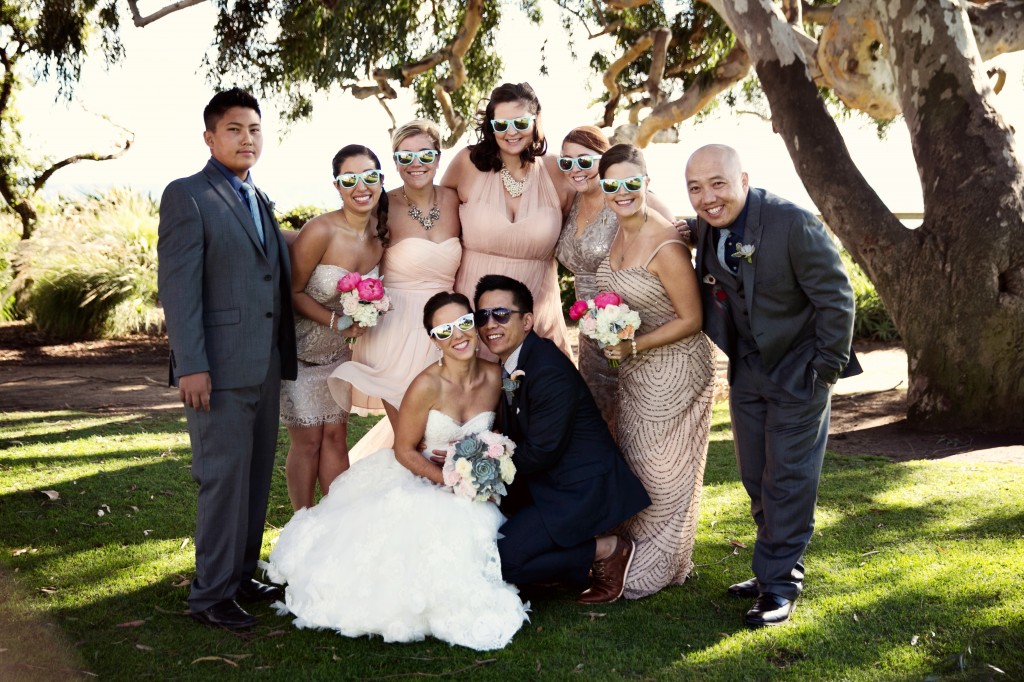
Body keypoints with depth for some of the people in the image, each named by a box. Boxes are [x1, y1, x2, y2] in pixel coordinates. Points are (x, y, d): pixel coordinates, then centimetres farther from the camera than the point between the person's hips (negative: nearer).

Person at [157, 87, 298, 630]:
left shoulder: (260, 202, 18)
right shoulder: (187, 196, -4)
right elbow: (177, 287, -12)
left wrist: (283, 357, 11)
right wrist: (190, 366, -19)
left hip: (265, 366, 7)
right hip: (219, 368, -7)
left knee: (256, 477, 12)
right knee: (223, 478, -3)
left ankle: (241, 577, 24)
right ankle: (212, 594, 8)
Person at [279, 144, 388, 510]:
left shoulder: (382, 233, -5)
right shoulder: (320, 231, -24)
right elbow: (293, 291, -15)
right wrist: (336, 322, -25)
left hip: (340, 351, 5)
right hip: (302, 350, -5)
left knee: (336, 436, 11)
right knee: (307, 441, 3)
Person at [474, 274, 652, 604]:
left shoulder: (549, 372, -22)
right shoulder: (510, 364, 6)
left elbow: (542, 452, -21)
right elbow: (516, 437, 10)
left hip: (582, 488, -10)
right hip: (547, 484, 10)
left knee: (502, 558, -18)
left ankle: (607, 550, -3)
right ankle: (585, 544, 12)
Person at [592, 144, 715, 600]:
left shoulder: (665, 246, -25)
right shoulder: (620, 233, 0)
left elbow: (691, 319, -19)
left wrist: (634, 346, -22)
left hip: (674, 368, -8)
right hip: (634, 368, 8)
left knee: (664, 470, 7)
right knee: (635, 460, 18)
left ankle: (660, 568, 26)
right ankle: (637, 553, 35)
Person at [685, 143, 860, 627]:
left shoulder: (793, 223, -23)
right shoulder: (705, 227, -5)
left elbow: (836, 300, -17)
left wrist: (827, 369, -13)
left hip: (798, 369, -6)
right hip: (747, 367, 6)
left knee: (788, 478, -1)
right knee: (756, 478, 13)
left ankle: (780, 582, 9)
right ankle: (775, 566, 27)